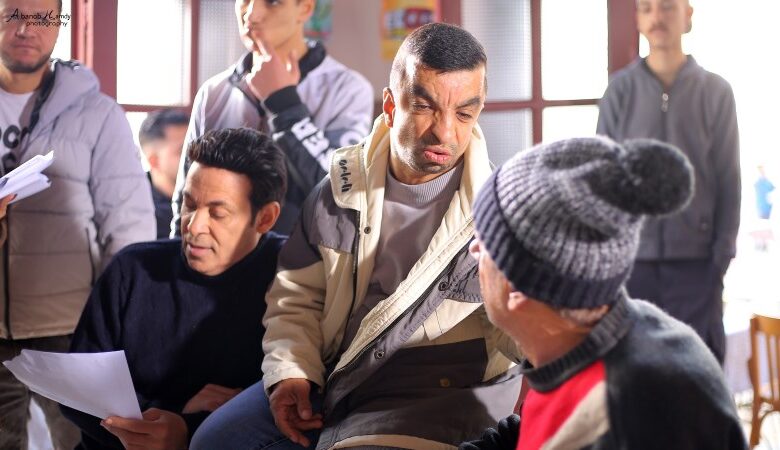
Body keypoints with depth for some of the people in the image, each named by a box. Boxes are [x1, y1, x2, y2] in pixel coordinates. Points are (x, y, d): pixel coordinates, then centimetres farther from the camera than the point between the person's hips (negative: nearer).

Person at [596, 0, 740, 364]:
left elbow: (728, 179, 2)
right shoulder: (619, 91, 1)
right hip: (631, 256, 1)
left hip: (695, 259, 0)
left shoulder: (716, 92, 1)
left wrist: (724, 252, -3)